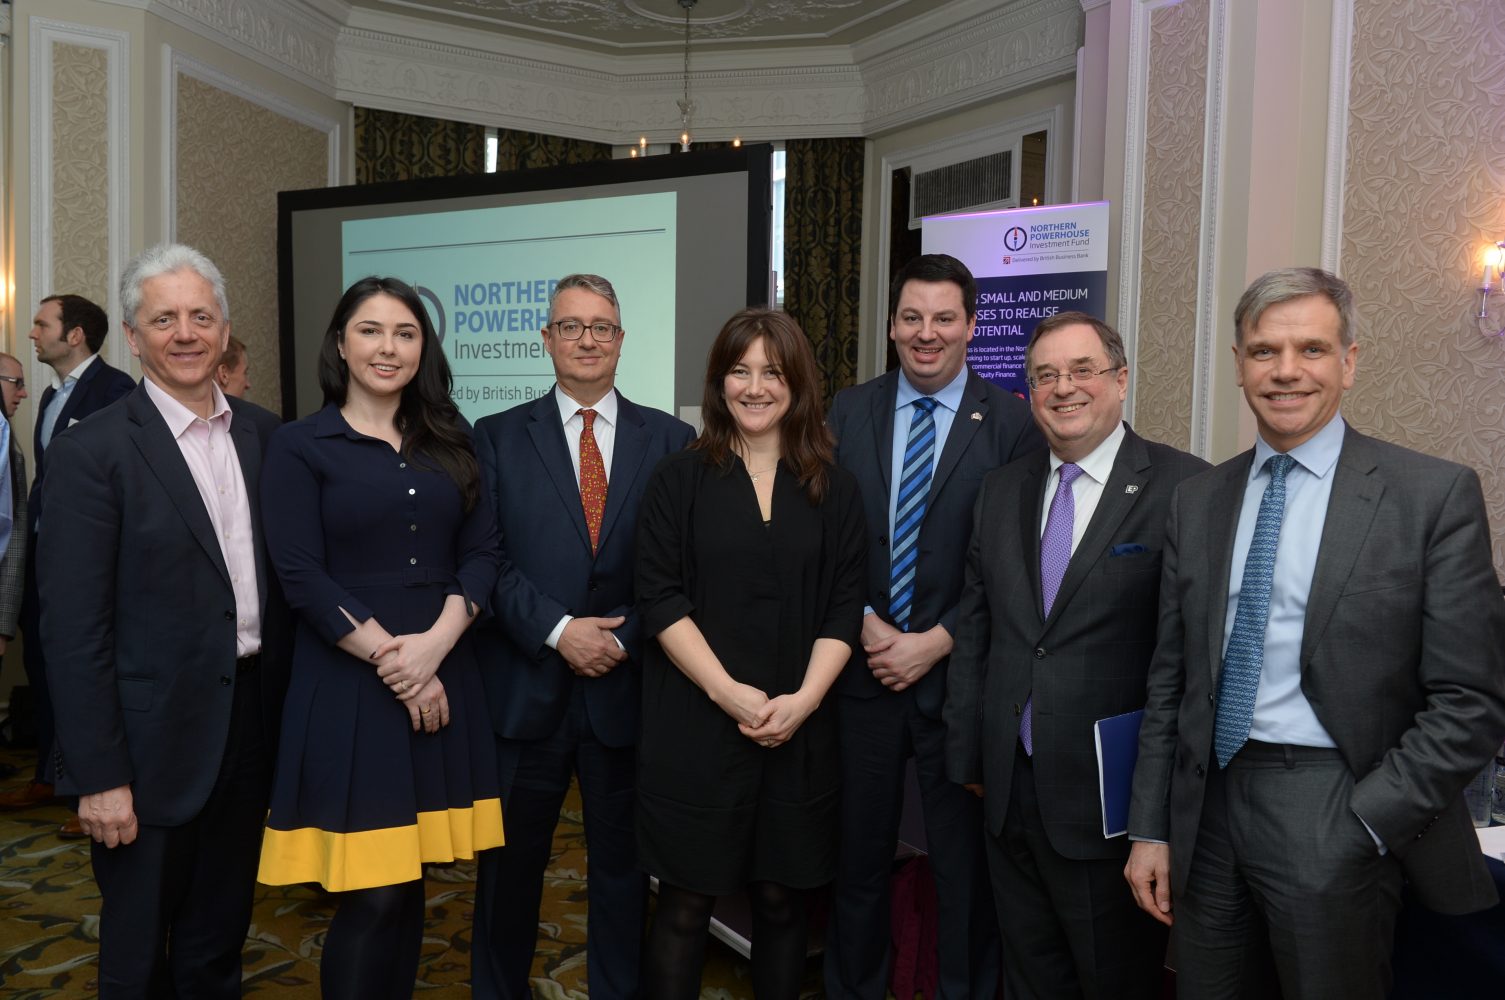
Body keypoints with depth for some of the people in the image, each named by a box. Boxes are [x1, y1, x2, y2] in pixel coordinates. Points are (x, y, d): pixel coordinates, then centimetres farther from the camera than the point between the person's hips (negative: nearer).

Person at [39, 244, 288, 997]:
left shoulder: (263, 434, 4)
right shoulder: (90, 452, -11)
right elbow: (74, 629, -13)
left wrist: (289, 707, 5)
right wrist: (100, 776, -14)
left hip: (251, 725, 5)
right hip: (154, 740, -4)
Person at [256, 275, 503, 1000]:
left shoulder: (450, 443, 11)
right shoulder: (300, 446, 0)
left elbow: (481, 553, 4)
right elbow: (301, 577, -8)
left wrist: (434, 644, -11)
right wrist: (388, 656, -13)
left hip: (442, 678, 4)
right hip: (347, 686, -3)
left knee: (409, 882, 9)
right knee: (369, 894, -2)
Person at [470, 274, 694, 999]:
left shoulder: (671, 441, 3)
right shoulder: (498, 437, 4)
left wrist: (624, 640, -11)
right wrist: (557, 631, -14)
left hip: (627, 688, 0)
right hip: (525, 688, 0)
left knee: (622, 864, 13)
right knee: (510, 864, 14)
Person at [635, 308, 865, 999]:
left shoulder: (833, 489, 6)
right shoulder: (679, 479, 1)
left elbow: (844, 608, 3)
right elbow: (659, 599, -6)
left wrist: (803, 699, -11)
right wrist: (728, 692, -15)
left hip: (799, 730, 2)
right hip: (695, 727, -2)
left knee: (782, 898, 11)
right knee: (686, 901, 5)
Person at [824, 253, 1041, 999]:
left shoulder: (1012, 424, -5)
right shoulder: (847, 411, 4)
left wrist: (934, 644, -12)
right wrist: (864, 625, -8)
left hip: (959, 678, -2)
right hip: (863, 673, 3)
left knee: (967, 866, 12)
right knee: (858, 857, 15)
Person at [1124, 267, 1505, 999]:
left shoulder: (1434, 495, -6)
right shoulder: (1196, 501, 6)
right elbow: (1170, 678, 8)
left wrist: (1361, 826, -13)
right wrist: (1151, 828, 5)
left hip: (1335, 821, -3)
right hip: (1207, 808, 4)